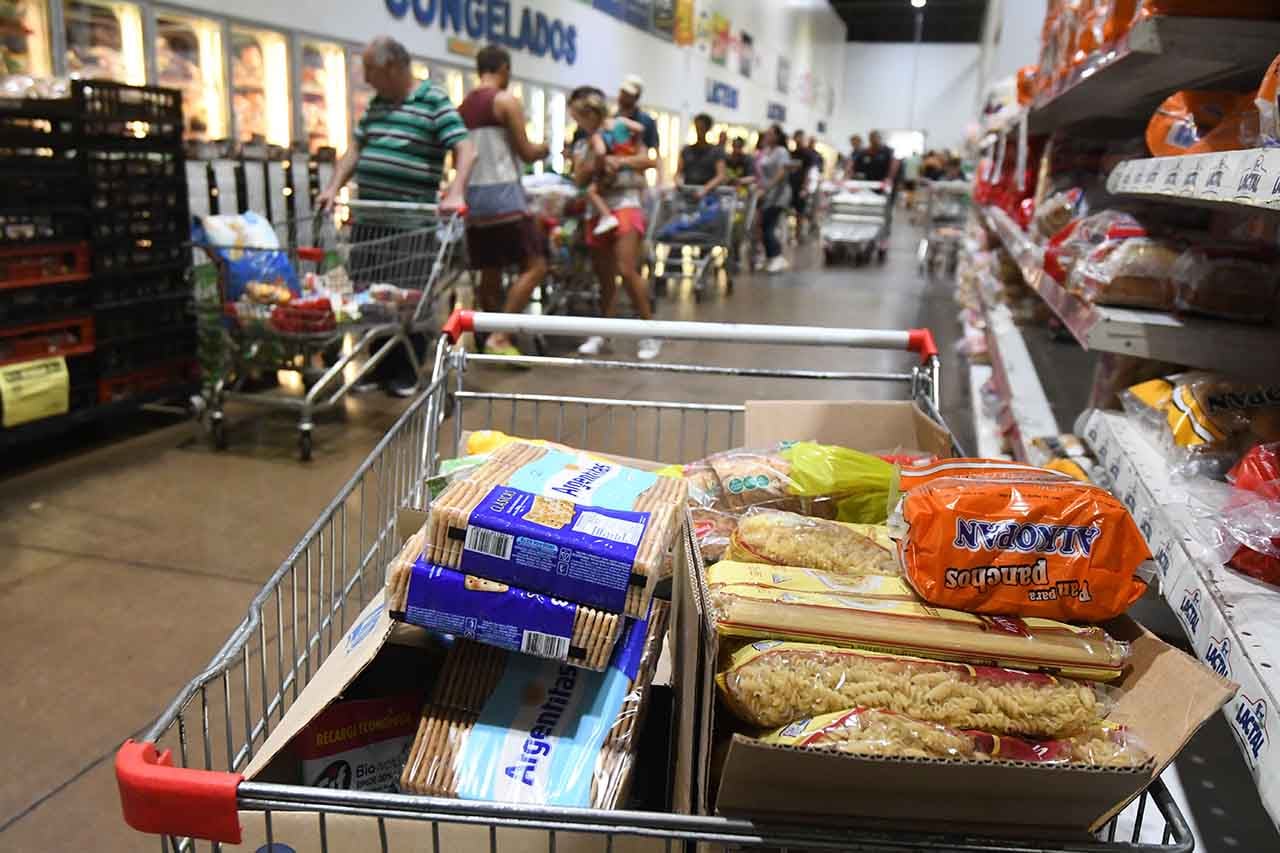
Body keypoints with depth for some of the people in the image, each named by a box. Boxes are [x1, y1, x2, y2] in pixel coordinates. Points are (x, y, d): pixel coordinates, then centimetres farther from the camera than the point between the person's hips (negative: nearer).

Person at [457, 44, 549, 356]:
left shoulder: (462, 107, 14)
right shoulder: (506, 101, -4)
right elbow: (526, 152, -4)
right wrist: (544, 149, 15)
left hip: (472, 197, 8)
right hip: (503, 196, -7)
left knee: (490, 272, 13)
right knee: (535, 266, -4)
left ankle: (492, 334, 19)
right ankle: (500, 336, -13)